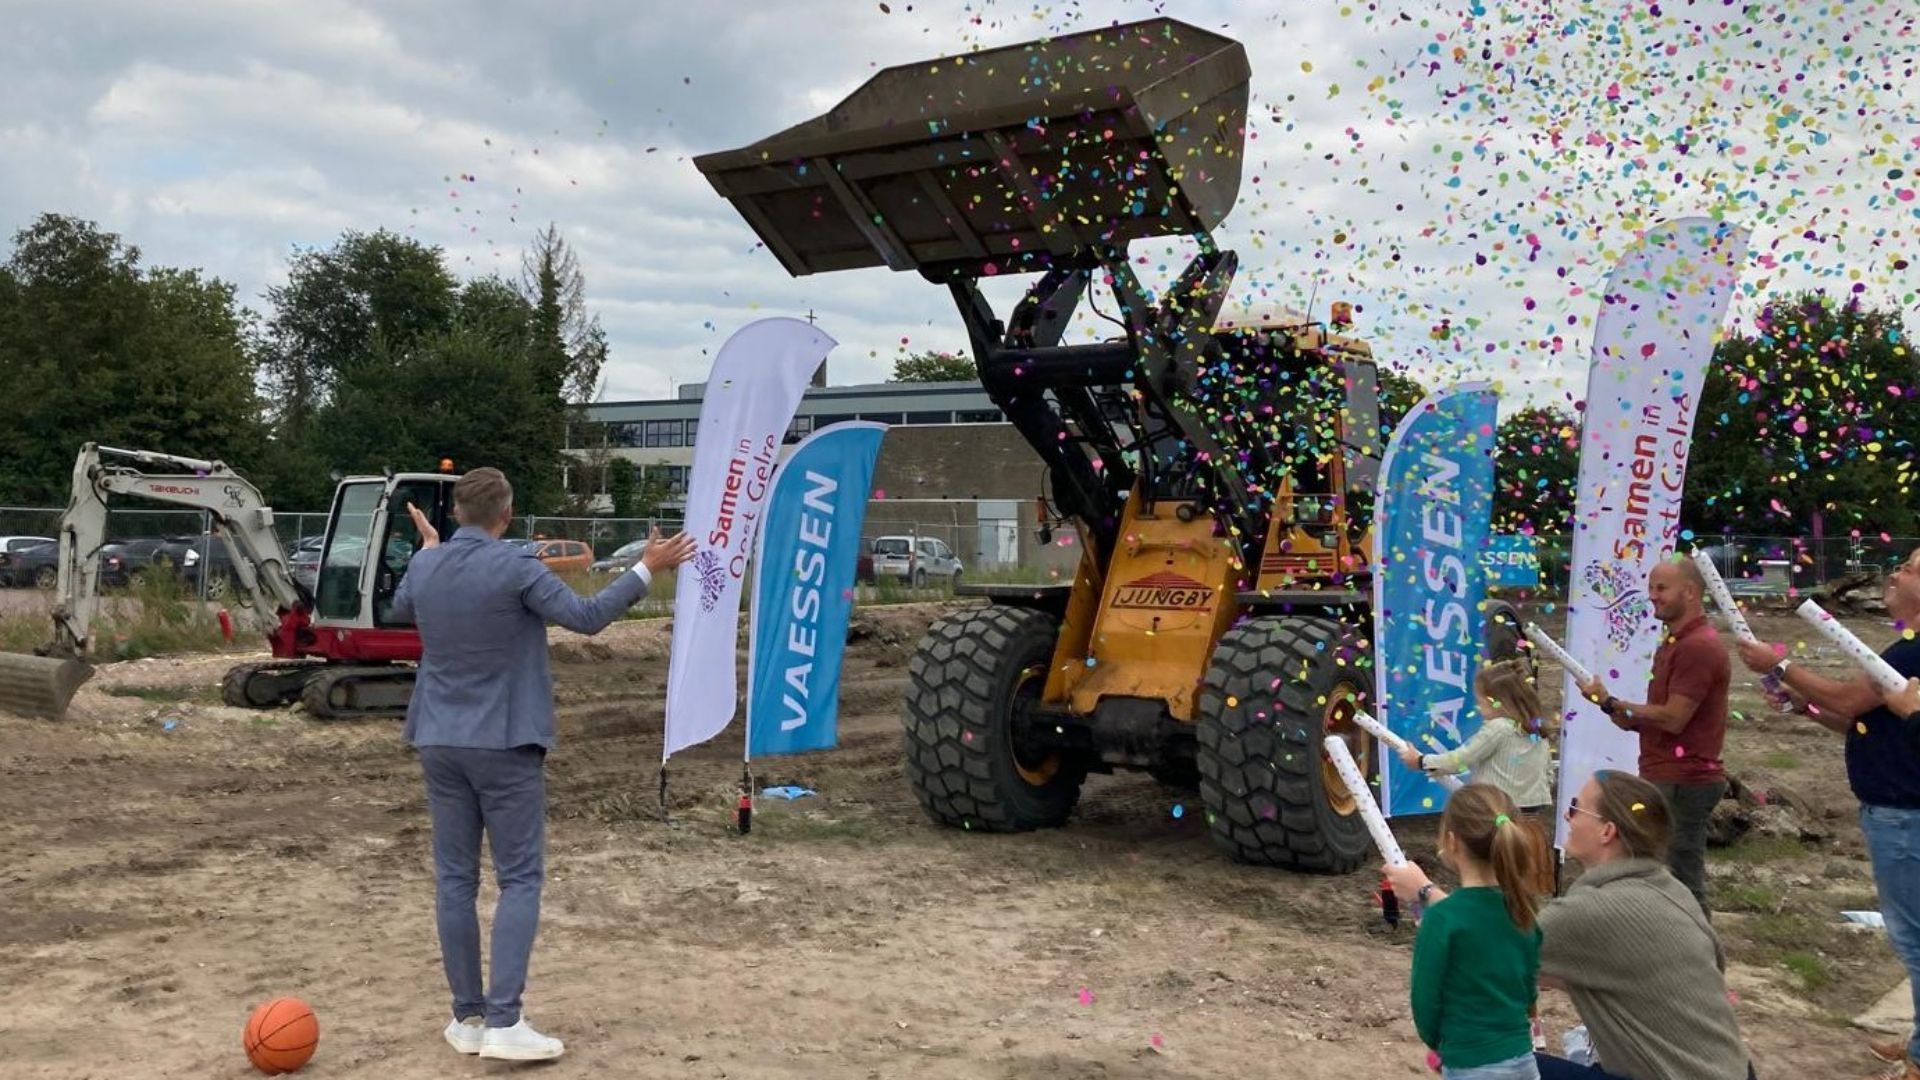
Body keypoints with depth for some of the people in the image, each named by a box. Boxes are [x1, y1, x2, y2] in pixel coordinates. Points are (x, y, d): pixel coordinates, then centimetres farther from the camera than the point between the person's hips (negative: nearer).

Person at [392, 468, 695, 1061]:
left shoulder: (424, 567, 3)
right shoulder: (515, 568, -15)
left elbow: (400, 610, 26)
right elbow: (587, 617, -14)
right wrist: (647, 568, -6)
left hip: (440, 742, 6)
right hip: (505, 742, -6)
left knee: (454, 878, 10)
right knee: (519, 878, 0)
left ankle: (467, 1017, 16)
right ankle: (504, 1021, -5)